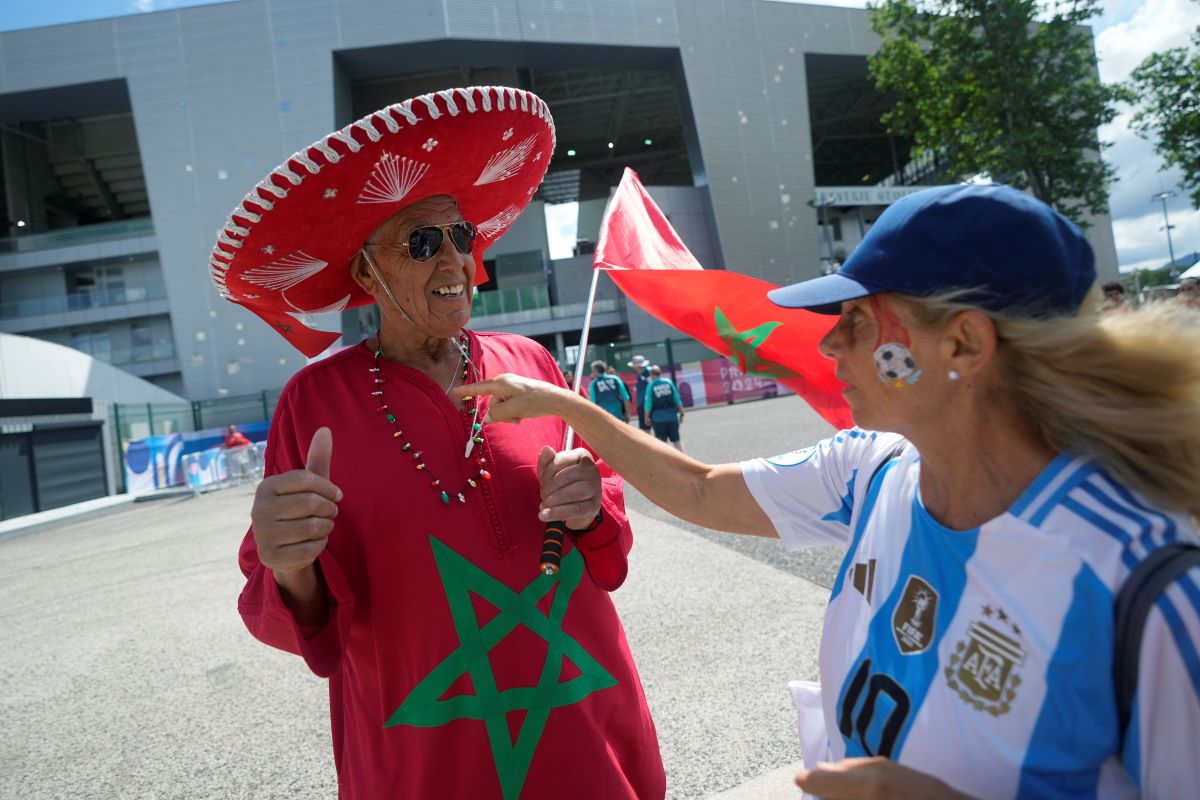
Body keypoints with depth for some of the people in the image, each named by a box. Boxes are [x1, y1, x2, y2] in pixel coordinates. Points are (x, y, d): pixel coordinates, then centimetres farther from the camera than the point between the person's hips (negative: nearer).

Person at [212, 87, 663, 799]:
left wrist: (589, 512, -17)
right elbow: (312, 625, -9)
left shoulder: (528, 365, -3)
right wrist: (292, 574, -30)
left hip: (587, 722, 3)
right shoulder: (317, 400, -10)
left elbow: (609, 552, 5)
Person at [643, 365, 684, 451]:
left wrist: (646, 417, 3)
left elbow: (648, 403, -8)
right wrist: (681, 413, 10)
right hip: (672, 415, 3)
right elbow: (677, 399, 1)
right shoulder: (668, 382, 0)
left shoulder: (650, 385, -7)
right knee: (676, 440, 11)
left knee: (661, 441, 4)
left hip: (658, 417, -2)